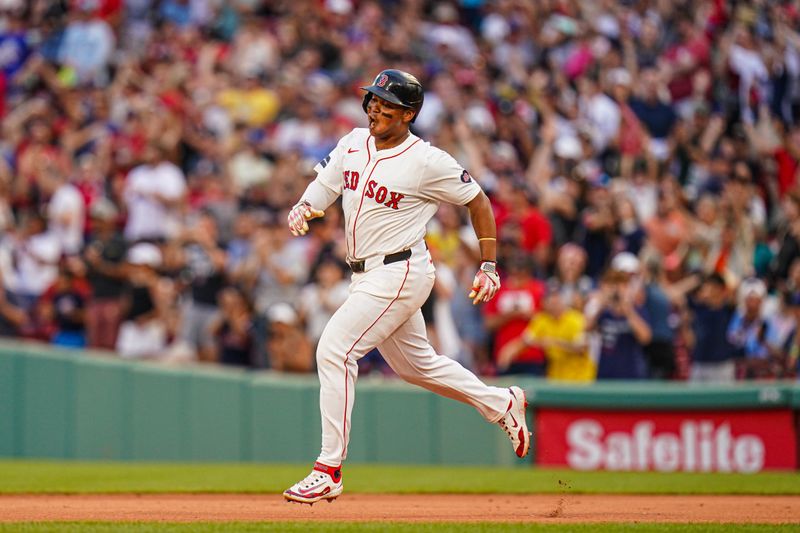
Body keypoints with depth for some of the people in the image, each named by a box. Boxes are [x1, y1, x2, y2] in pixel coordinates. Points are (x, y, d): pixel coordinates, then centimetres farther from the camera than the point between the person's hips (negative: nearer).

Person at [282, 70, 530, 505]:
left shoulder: (428, 162, -14)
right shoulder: (353, 144, 5)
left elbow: (477, 199, -4)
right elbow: (322, 188, 12)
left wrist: (488, 265, -3)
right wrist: (302, 209, -12)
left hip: (400, 273, -8)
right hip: (367, 275, 8)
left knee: (335, 350, -17)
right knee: (416, 364, 20)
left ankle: (329, 471, -15)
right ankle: (501, 404, 40)